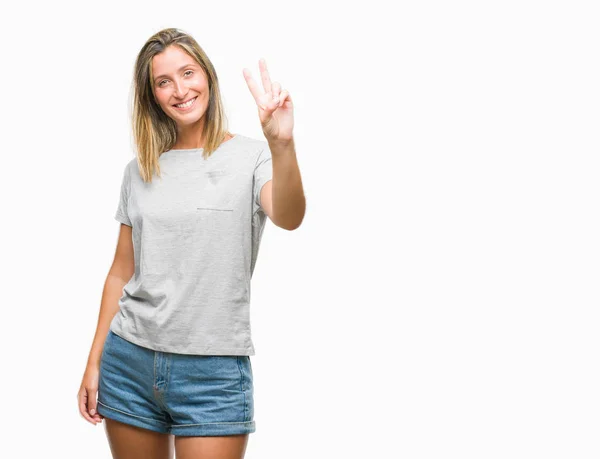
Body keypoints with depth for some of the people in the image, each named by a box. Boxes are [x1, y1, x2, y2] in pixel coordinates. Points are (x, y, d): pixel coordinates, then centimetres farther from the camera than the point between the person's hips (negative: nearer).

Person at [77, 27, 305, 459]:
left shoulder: (252, 156, -3)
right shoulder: (140, 169, 8)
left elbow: (289, 218, -24)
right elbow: (122, 272, 12)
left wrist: (282, 144, -41)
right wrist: (94, 362, 9)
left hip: (214, 371, -3)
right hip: (129, 360, 4)